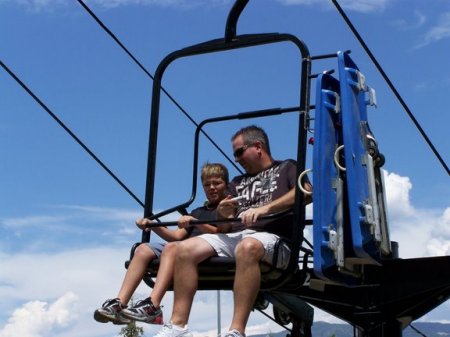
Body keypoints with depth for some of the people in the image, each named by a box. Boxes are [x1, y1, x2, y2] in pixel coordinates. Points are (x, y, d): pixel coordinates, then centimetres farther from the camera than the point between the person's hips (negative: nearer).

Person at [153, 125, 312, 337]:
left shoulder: (286, 168, 16)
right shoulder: (238, 182, 32)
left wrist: (264, 209, -17)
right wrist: (223, 214, -2)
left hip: (271, 237, -6)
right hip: (233, 236, 6)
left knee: (247, 247, -40)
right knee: (186, 249, -17)